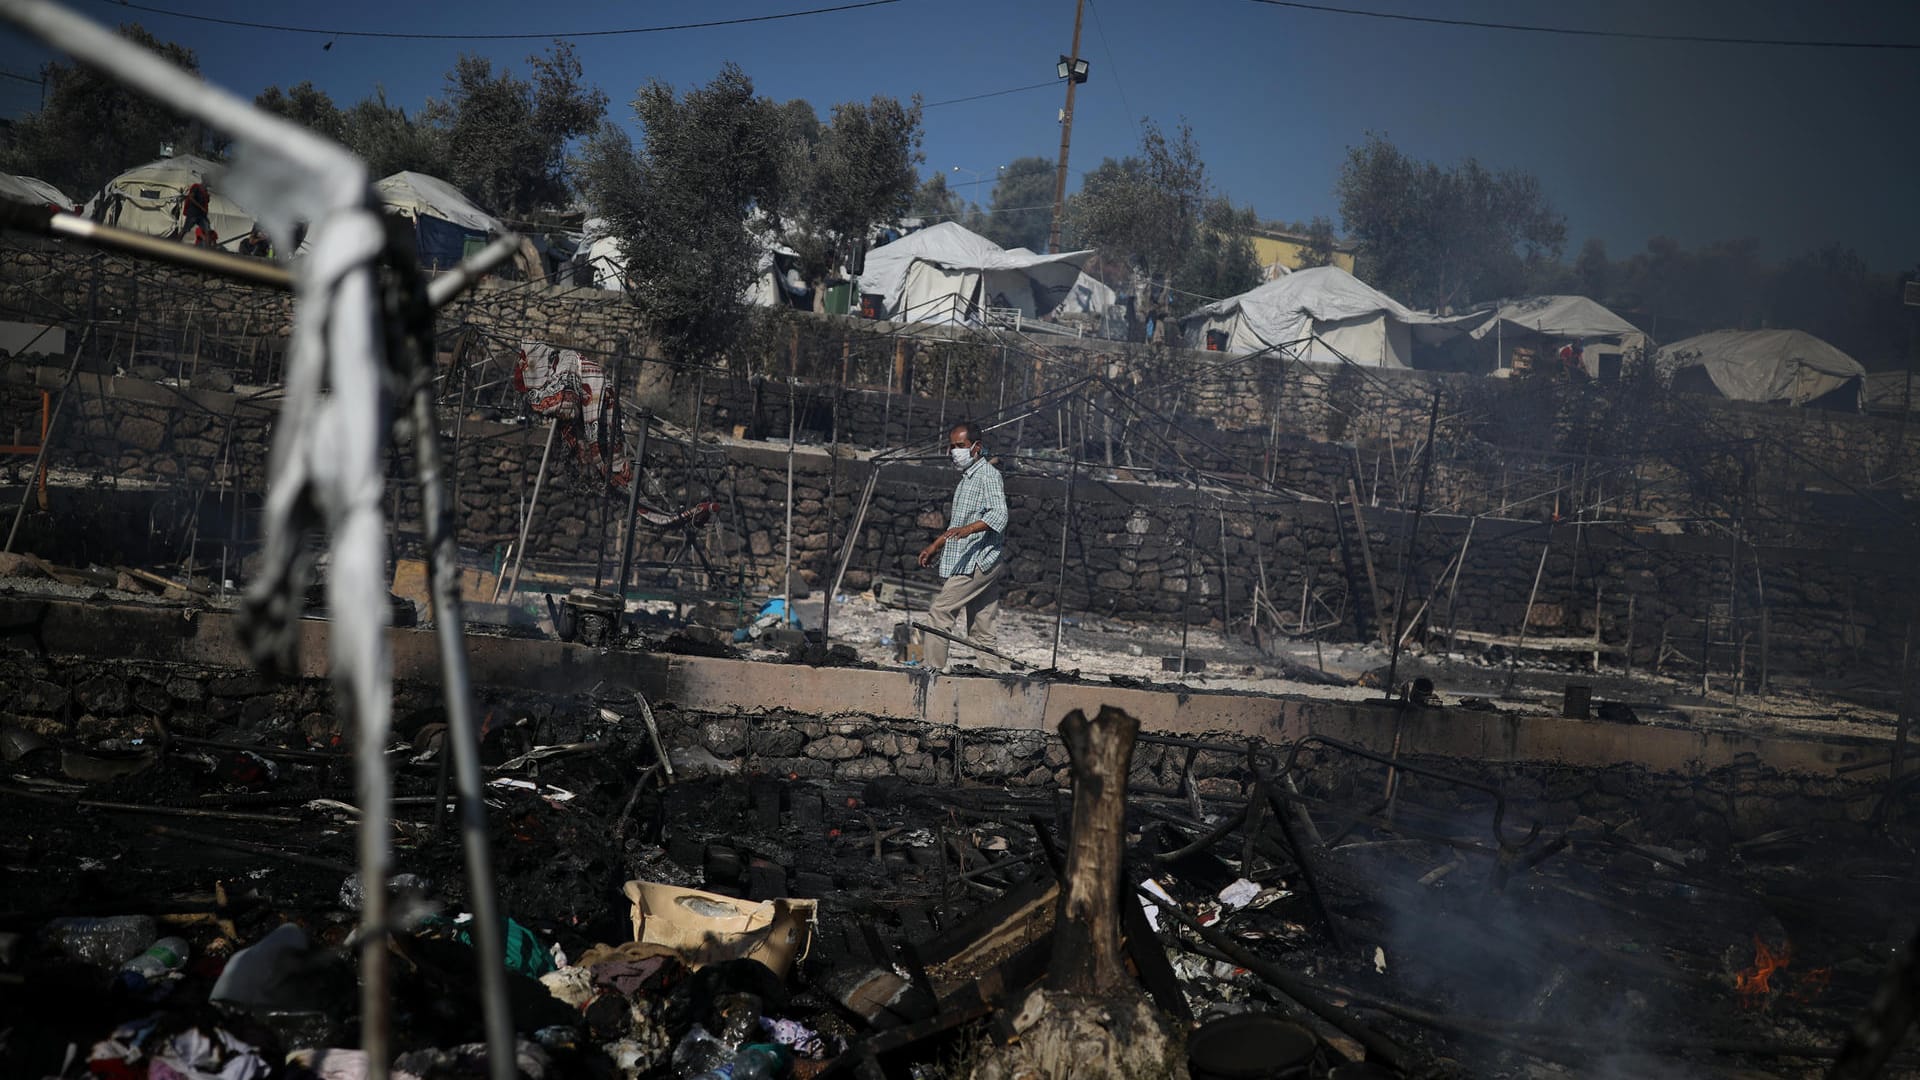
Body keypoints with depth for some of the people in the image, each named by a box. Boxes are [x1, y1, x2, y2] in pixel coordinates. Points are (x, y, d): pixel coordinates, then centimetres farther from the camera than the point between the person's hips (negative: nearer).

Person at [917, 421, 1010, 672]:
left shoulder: (988, 475, -9)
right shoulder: (966, 478, 22)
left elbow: (999, 515, -24)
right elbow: (955, 523, 33)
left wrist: (969, 529, -38)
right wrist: (935, 547, 30)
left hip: (979, 562, -10)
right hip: (971, 563, 10)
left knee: (939, 612, -11)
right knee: (981, 631, 6)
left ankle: (933, 670, -10)